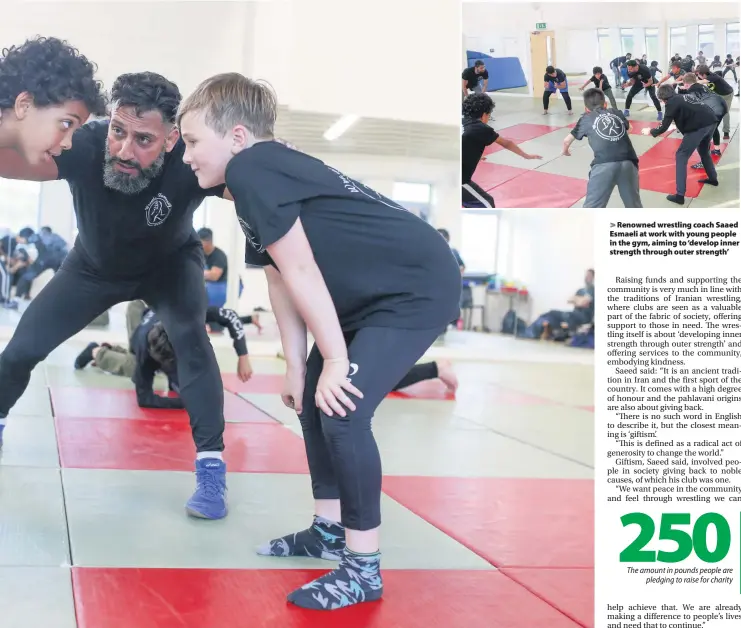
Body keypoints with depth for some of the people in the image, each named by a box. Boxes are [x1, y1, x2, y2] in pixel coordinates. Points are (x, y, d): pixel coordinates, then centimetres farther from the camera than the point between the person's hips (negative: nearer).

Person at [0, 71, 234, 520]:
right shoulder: (85, 145, -37)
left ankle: (212, 464, -18)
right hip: (96, 265, 2)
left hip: (170, 263, -2)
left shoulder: (191, 161, -39)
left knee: (189, 334, -30)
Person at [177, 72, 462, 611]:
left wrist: (335, 358, -16)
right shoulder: (265, 174, 11)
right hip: (370, 296, 11)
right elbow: (281, 281, 9)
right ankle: (330, 531, 29)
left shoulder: (250, 171, -18)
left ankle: (363, 569, -1)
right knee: (313, 398, 16)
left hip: (418, 289, -11)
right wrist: (297, 367, 8)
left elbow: (301, 272, -21)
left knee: (343, 412, -15)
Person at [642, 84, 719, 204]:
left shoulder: (671, 103, 1)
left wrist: (650, 131, 15)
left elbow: (664, 127, -1)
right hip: (711, 121, 8)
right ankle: (713, 178, 50)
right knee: (704, 151, 34)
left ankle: (680, 195, -4)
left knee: (681, 156, 2)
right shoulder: (686, 96, 23)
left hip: (699, 126, -8)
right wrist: (678, 124, 48)